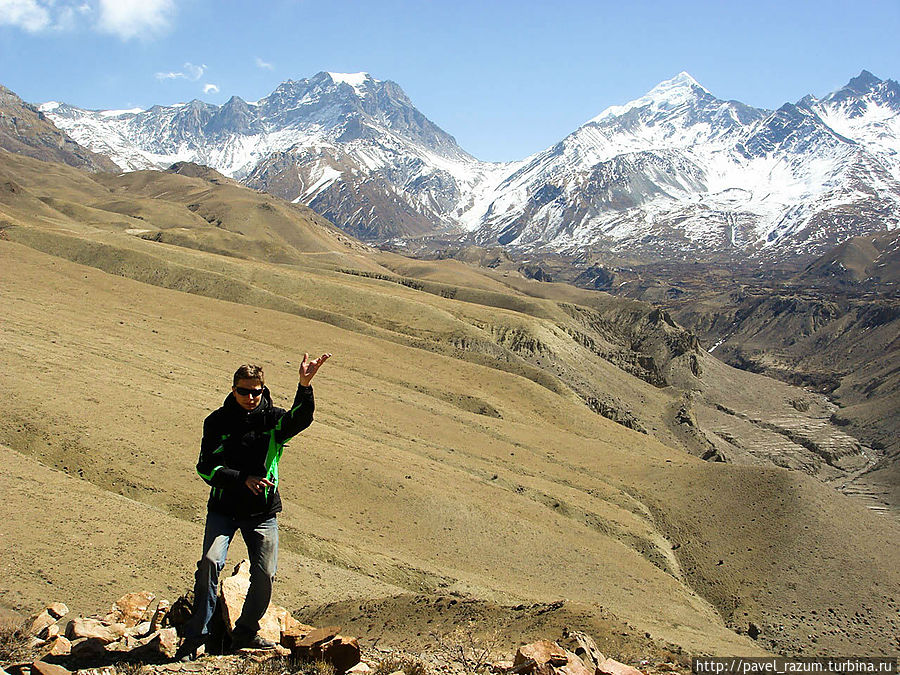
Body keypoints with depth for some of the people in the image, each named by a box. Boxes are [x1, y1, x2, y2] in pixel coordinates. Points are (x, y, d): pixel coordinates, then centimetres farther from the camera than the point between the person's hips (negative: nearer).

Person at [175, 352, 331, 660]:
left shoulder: (273, 418, 0)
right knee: (211, 562, -18)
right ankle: (195, 635, -3)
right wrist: (243, 479, -20)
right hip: (224, 508, -1)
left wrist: (305, 386, -42)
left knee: (265, 574, -3)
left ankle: (246, 633, 19)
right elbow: (205, 467, -6)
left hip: (263, 512, 1)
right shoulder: (218, 421, -1)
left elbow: (299, 419, -23)